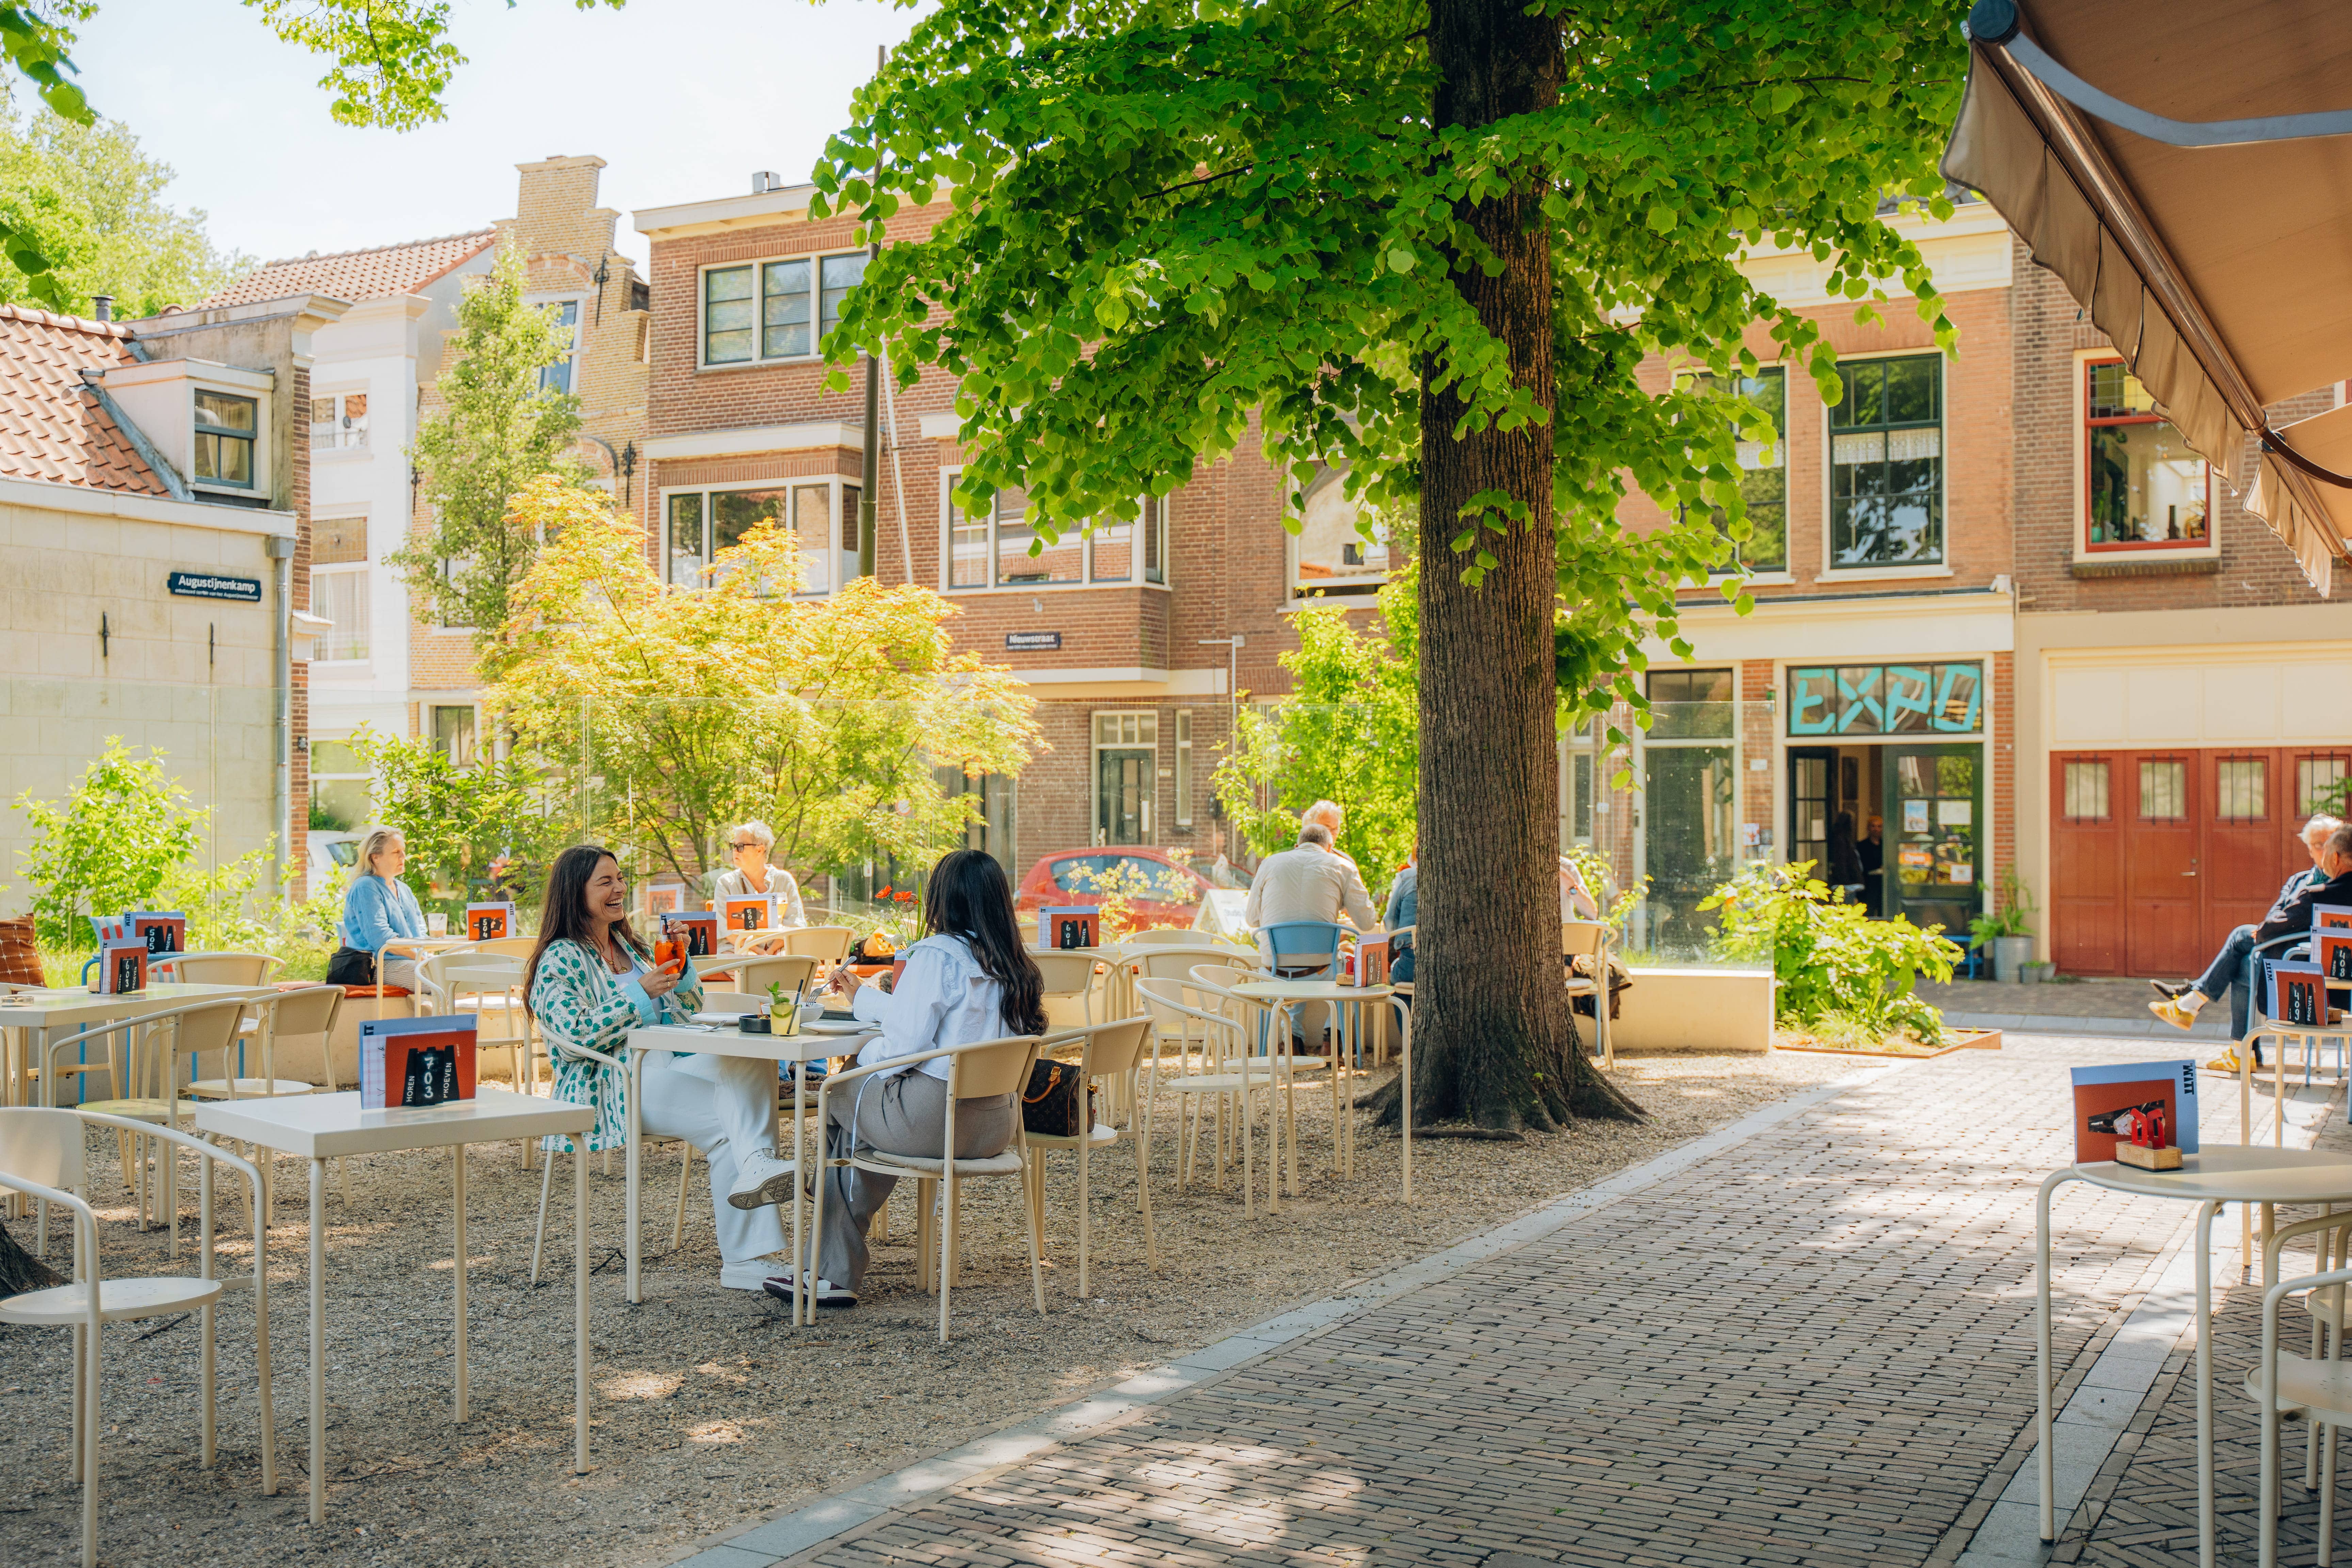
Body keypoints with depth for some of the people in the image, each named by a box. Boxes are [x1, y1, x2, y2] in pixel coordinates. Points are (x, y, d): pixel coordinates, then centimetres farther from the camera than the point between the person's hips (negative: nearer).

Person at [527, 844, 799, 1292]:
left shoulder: (631, 946, 23)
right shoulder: (560, 961, 1)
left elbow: (690, 1009, 22)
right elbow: (576, 1033, -13)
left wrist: (679, 965, 4)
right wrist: (640, 993, -16)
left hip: (668, 1066, 7)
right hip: (614, 1086, -7)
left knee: (753, 1060, -25)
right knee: (727, 1124, -28)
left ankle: (756, 1169, -37)